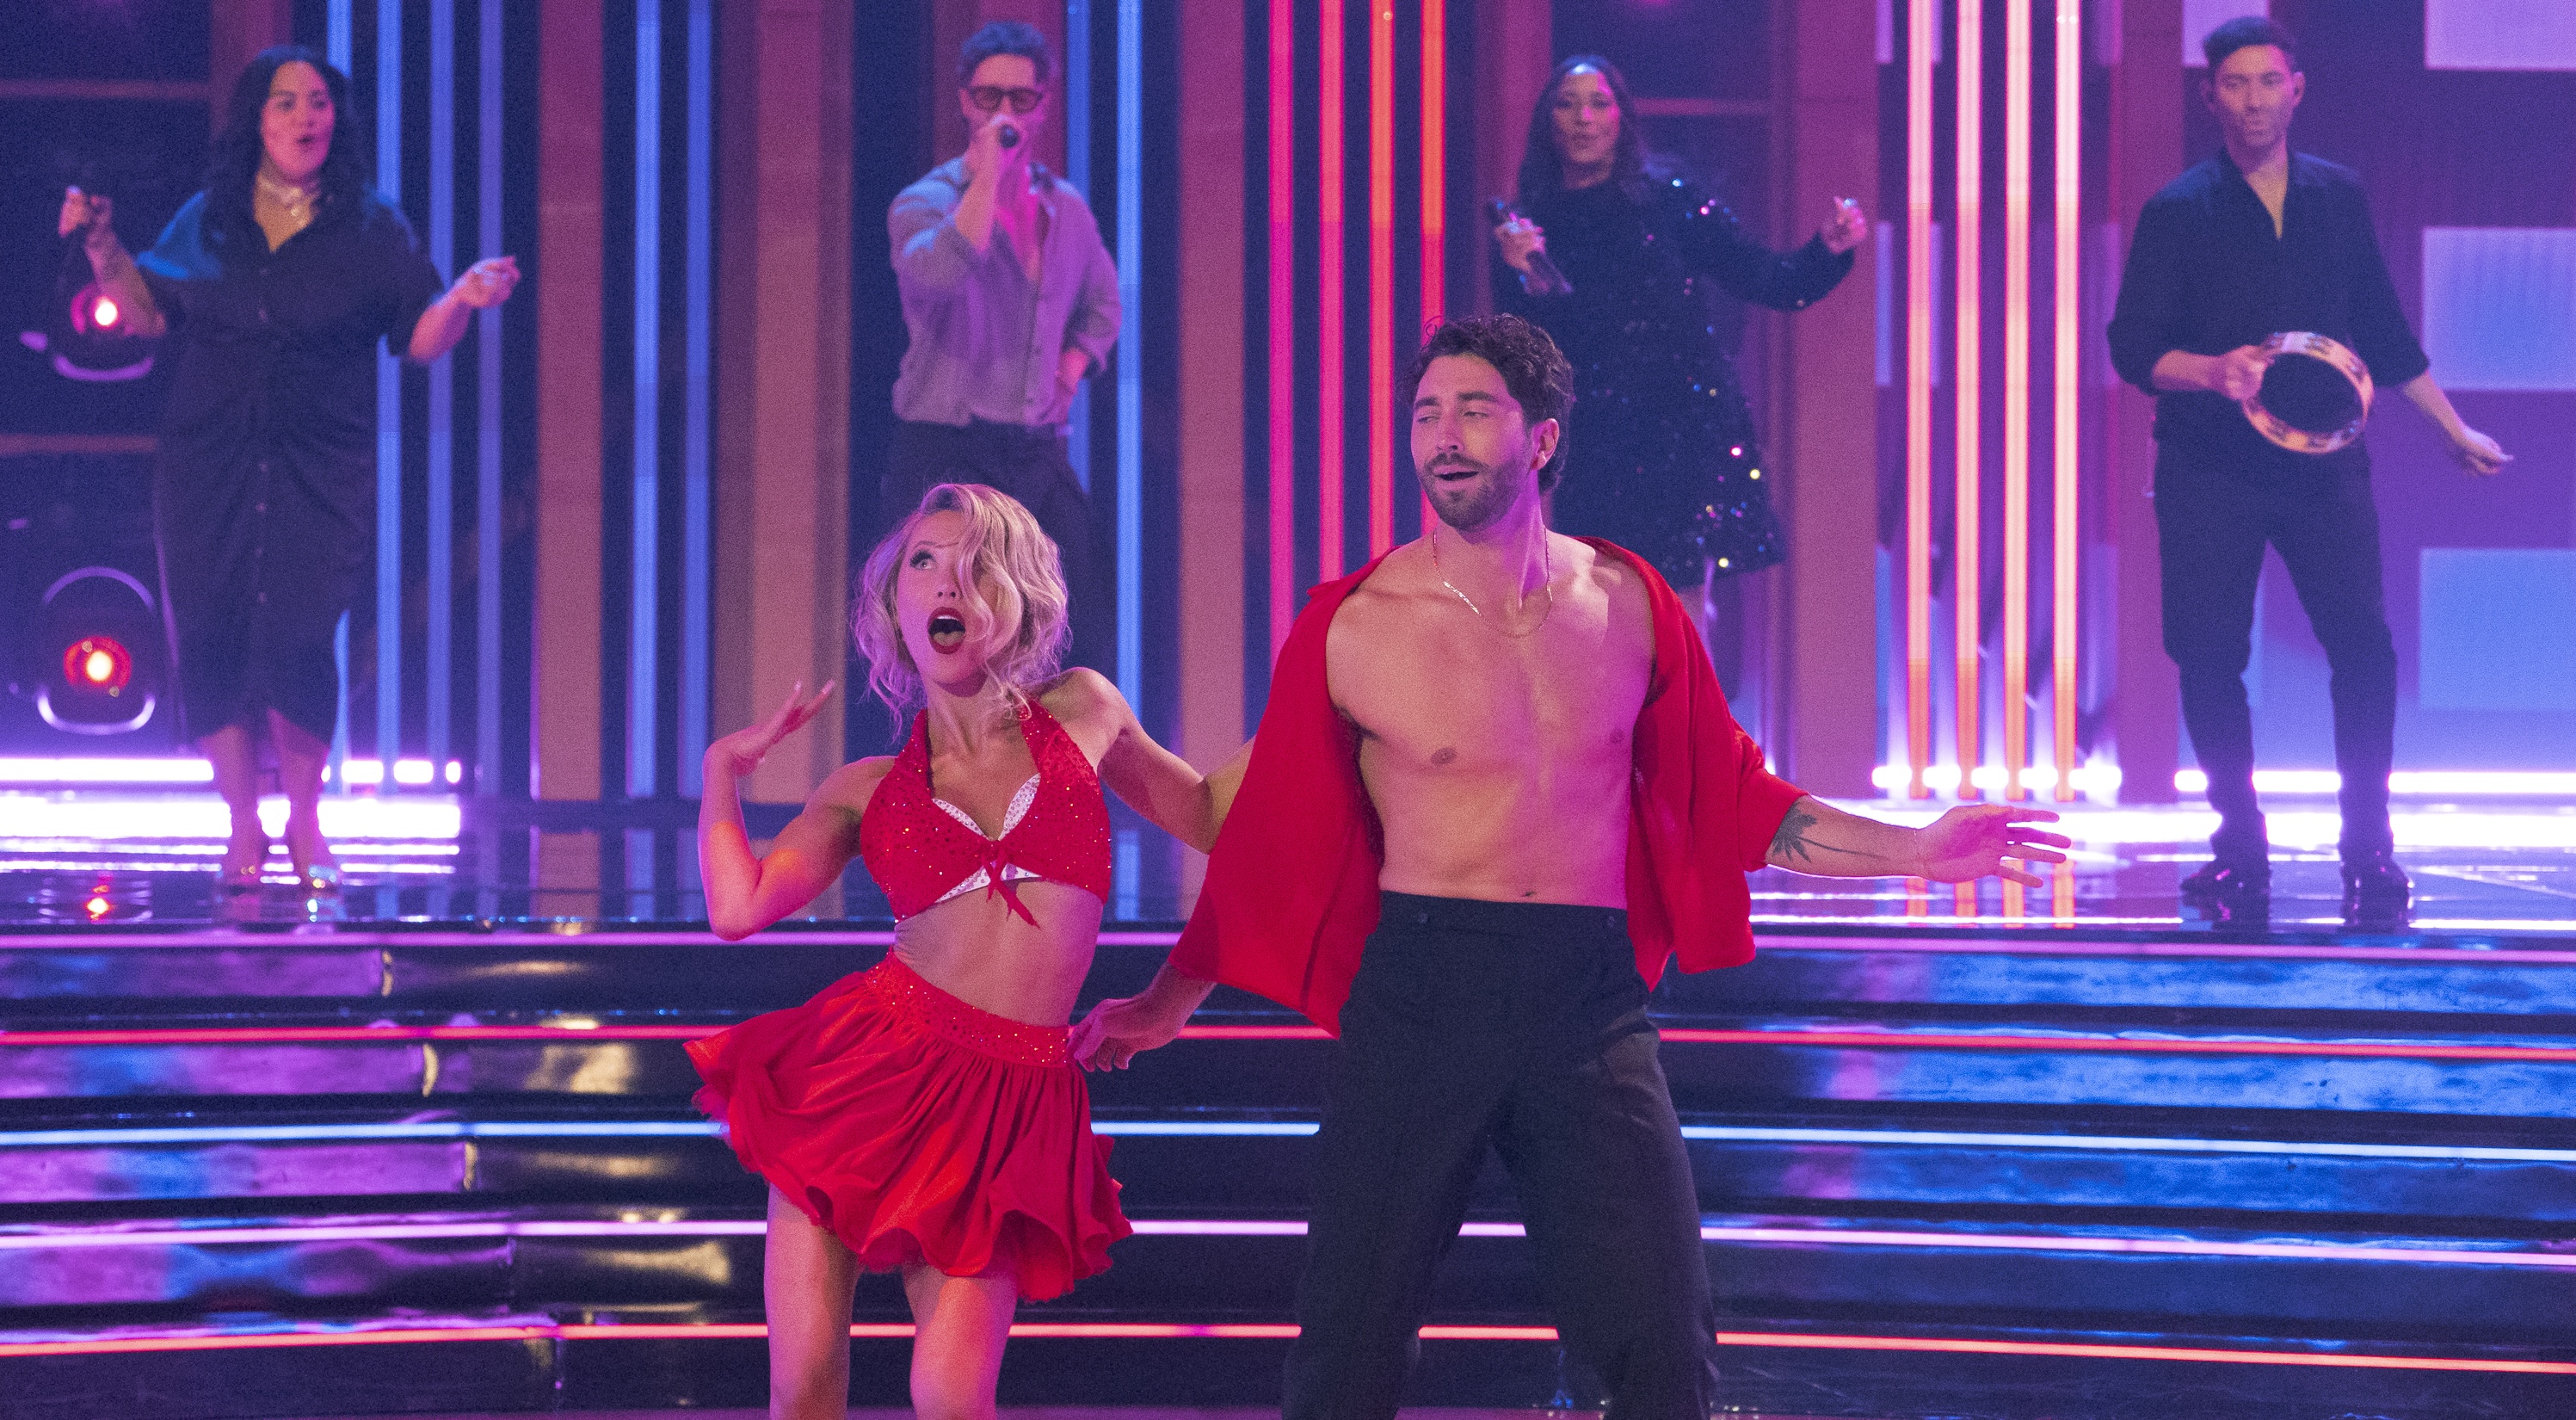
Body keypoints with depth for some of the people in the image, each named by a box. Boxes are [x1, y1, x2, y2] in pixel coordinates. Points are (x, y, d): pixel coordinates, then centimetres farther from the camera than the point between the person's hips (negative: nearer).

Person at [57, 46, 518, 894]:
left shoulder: (371, 229, 4)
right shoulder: (207, 221, 9)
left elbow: (421, 339, 3)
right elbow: (147, 314, 15)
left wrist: (464, 300, -16)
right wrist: (103, 249, 2)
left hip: (320, 474, -2)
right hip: (207, 471, 2)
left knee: (297, 642, -12)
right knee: (213, 642, -1)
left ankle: (304, 824, 6)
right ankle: (243, 828, 12)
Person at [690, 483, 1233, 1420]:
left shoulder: (1082, 713, 11)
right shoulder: (867, 790, 10)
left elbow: (1210, 815, 23)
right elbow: (738, 908, -3)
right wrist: (725, 767, 4)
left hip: (1004, 1113, -1)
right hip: (866, 1073, 1)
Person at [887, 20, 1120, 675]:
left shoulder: (1066, 208, 12)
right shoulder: (927, 201, -5)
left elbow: (1101, 304, 30)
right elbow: (939, 271, -29)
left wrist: (1071, 368, 11)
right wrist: (988, 170, -24)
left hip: (1039, 453, 5)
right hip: (947, 451, -5)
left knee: (1084, 631, 1)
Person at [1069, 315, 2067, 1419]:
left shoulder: (1628, 605, 7)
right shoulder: (1353, 626, -1)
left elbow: (1729, 797, 16)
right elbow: (1270, 831, 9)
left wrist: (1914, 852, 11)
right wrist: (1168, 1002, 15)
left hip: (1590, 996, 2)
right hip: (1418, 991, -2)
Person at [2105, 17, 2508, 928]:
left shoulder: (2338, 197, 10)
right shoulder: (2178, 212, 0)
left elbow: (2384, 330, 19)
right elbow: (2132, 346, -5)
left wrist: (2454, 429, 21)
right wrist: (2216, 372, -23)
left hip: (2322, 459, 2)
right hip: (2209, 469, -2)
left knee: (2363, 644, -11)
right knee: (2210, 656, -3)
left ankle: (2368, 850, 1)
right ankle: (2240, 846, 15)